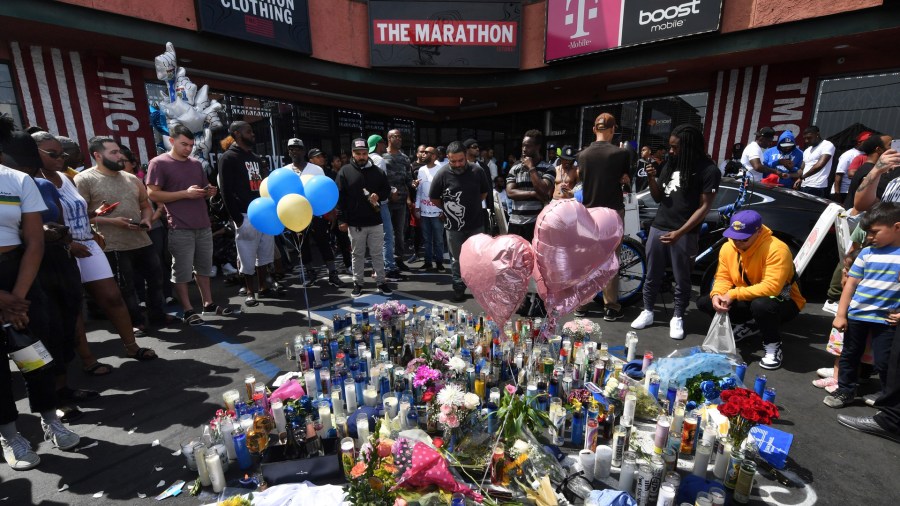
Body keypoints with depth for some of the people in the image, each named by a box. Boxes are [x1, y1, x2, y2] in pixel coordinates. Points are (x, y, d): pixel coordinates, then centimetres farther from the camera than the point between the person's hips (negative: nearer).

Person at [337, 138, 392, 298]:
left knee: (377, 254, 8)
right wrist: (341, 220, -8)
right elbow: (340, 197, -3)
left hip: (375, 221, 2)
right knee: (357, 255, 9)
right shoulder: (345, 171, -1)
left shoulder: (377, 171, 5)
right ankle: (358, 284, 21)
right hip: (355, 223, -2)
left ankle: (381, 282, 19)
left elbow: (387, 188, 15)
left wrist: (378, 195, -8)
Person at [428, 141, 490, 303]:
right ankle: (459, 289, 25)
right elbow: (434, 198, 1)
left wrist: (472, 206, 8)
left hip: (476, 224, 1)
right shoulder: (442, 174, -11)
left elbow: (484, 192, 10)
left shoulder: (477, 171, -7)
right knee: (458, 260, 11)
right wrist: (449, 210, 4)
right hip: (454, 226, -1)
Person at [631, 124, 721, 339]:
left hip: (684, 233, -5)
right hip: (658, 228, 5)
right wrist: (651, 179, -3)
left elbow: (704, 206, -8)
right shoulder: (670, 165, 13)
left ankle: (678, 318, 19)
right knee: (652, 275, 11)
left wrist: (680, 232, -18)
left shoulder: (708, 170, -4)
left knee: (681, 279, 5)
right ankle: (647, 312, 23)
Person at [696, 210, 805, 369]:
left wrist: (734, 294, -33)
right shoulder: (727, 247, -8)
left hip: (781, 301, -6)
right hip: (747, 302, 6)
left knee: (761, 305, -41)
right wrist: (717, 294, -24)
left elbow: (772, 287, -35)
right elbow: (723, 277, -3)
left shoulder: (777, 249, -28)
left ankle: (773, 346, -12)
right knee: (704, 302, -8)